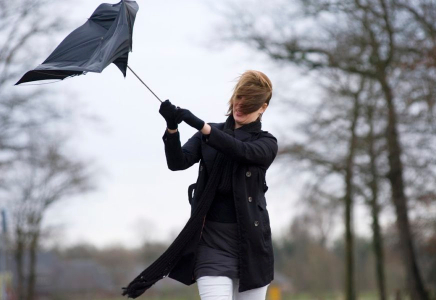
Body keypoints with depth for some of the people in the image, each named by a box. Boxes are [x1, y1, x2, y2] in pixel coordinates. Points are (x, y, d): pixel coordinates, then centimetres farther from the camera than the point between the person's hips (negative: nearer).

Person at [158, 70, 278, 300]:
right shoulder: (208, 135, 11)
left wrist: (199, 125, -29)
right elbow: (178, 162, -5)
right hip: (211, 240, 0)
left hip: (250, 241, 0)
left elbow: (242, 151, -17)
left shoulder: (266, 143, 5)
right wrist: (172, 128, -25)